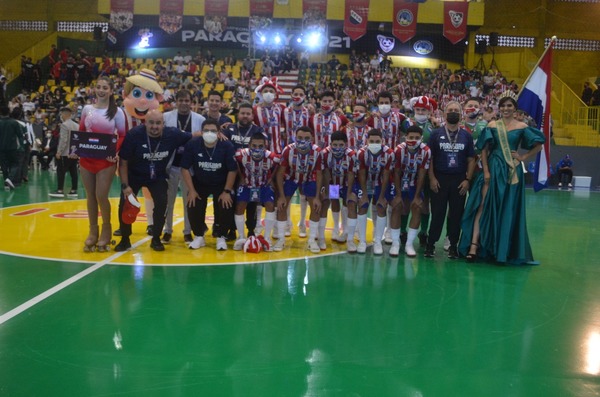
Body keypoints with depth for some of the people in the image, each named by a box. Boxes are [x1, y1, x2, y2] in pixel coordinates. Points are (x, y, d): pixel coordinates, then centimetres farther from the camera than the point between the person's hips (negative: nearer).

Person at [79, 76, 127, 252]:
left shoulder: (117, 111, -2)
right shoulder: (87, 109, 7)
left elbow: (123, 136, -2)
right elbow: (80, 132, 13)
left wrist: (115, 151, -17)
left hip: (106, 160, -3)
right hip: (87, 158, 4)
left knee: (101, 196, -7)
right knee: (90, 196, 7)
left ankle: (106, 231, 12)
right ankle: (93, 232, 18)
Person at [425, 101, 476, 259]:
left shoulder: (466, 136, 7)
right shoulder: (436, 134, 3)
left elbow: (471, 160, 7)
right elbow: (429, 157, 1)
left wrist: (467, 179, -2)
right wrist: (432, 178, -7)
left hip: (459, 180, 2)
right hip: (439, 179, -2)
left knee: (456, 214, 5)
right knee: (437, 213, 1)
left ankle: (453, 245, 14)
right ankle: (431, 243, 8)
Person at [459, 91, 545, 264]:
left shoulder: (522, 127, 3)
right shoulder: (492, 126, 3)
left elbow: (538, 146, 9)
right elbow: (484, 150, 1)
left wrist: (523, 157, -1)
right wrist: (486, 171, -7)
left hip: (513, 171, 0)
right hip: (493, 169, 0)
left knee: (508, 210, 5)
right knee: (483, 206, -6)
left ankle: (505, 249, 14)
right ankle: (474, 244, -9)